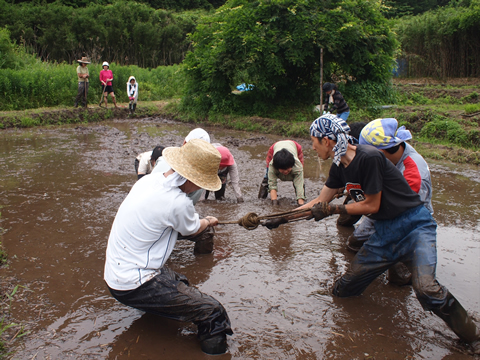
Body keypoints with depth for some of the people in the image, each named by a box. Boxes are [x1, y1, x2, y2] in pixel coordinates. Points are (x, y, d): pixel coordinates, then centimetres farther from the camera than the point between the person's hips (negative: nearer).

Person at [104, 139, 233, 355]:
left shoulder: (149, 179, 1)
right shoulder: (178, 203, -23)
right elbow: (194, 229, 0)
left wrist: (202, 222, 36)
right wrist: (208, 221, 22)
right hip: (134, 285, -9)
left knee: (180, 284, 31)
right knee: (213, 314, -11)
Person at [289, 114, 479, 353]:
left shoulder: (368, 158, -22)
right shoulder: (340, 167, 3)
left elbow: (371, 205, -16)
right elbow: (320, 203, 13)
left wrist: (332, 209, -8)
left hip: (413, 226, -7)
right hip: (384, 234, 8)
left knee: (426, 290, -30)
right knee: (342, 290, 5)